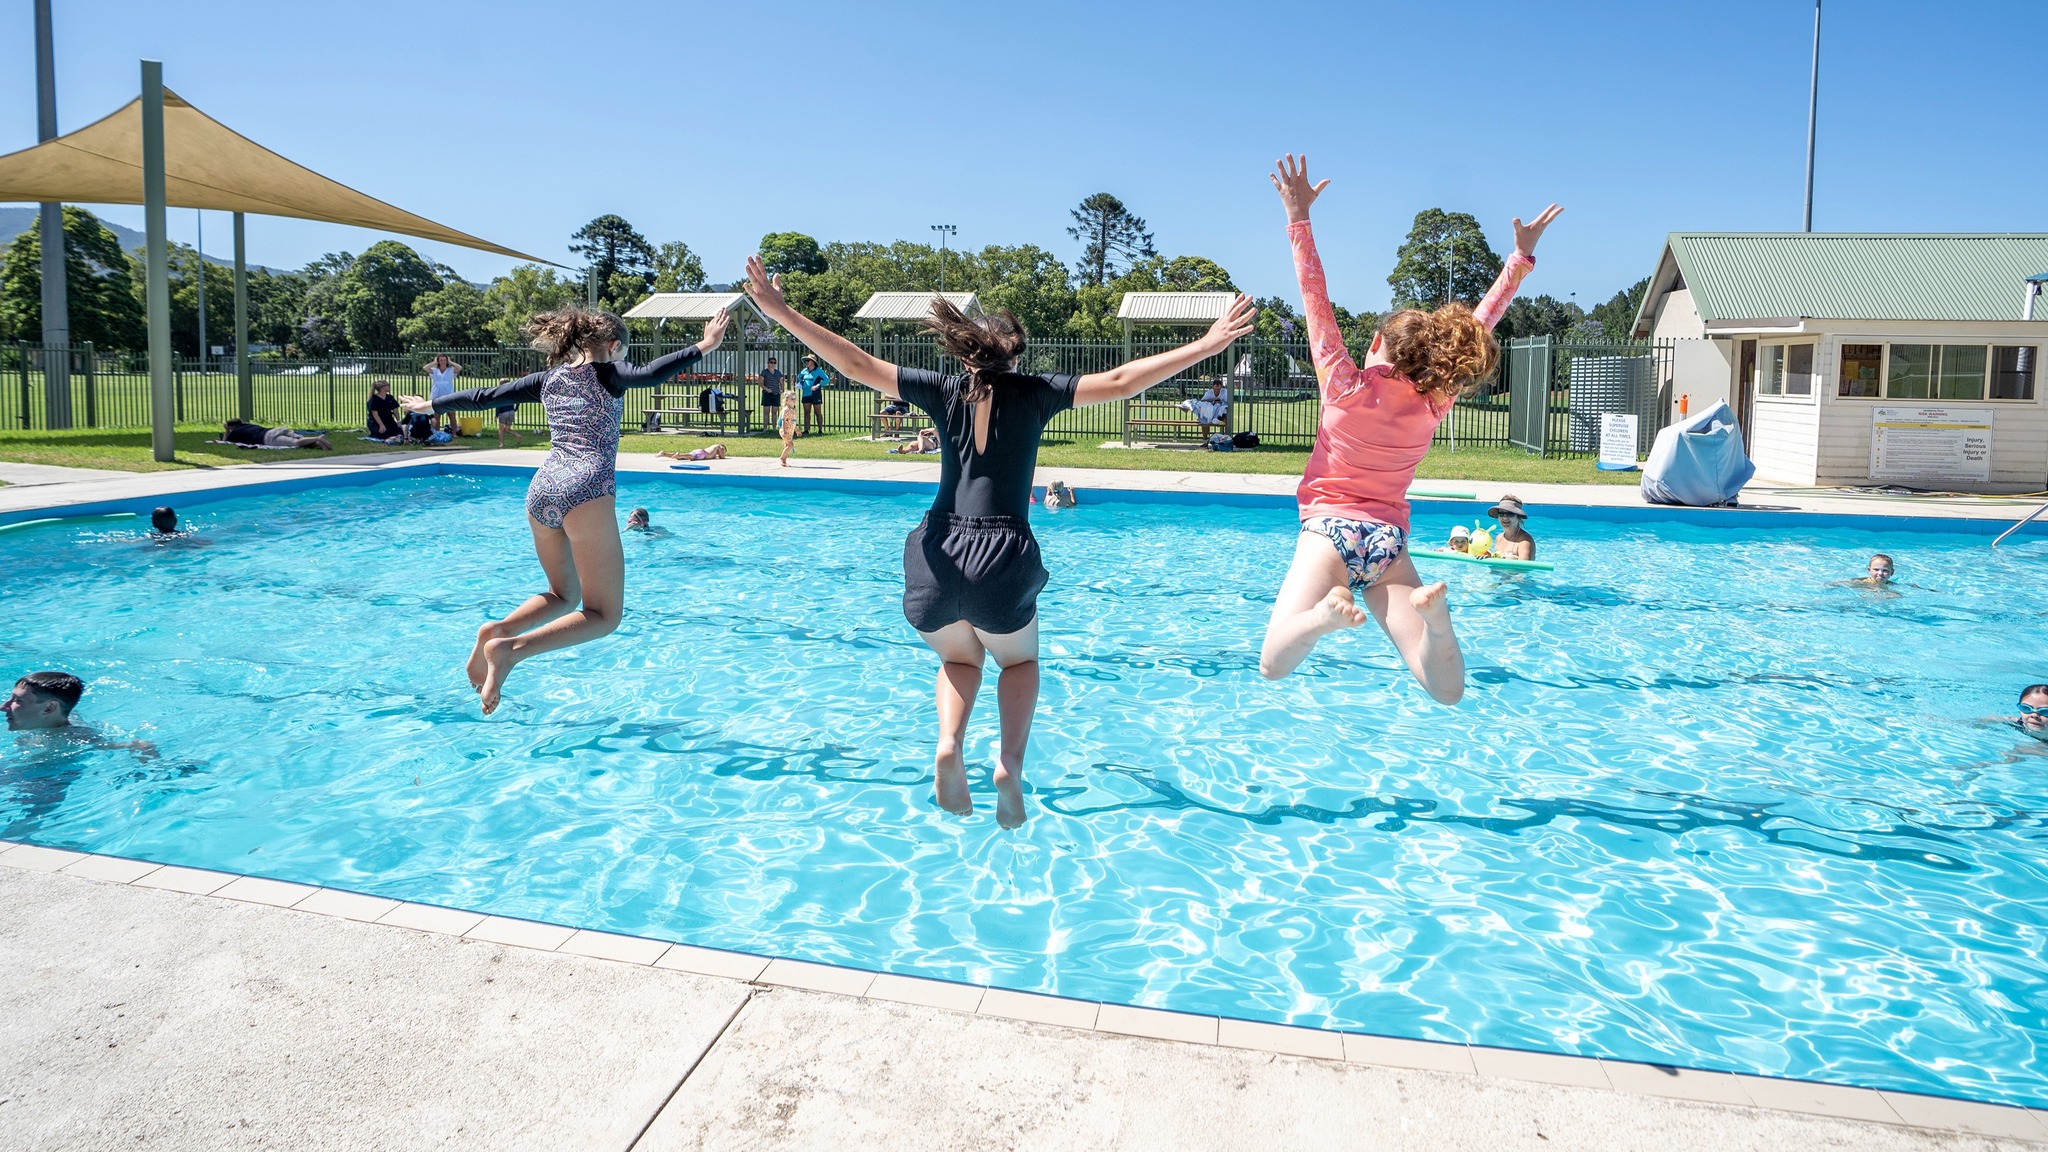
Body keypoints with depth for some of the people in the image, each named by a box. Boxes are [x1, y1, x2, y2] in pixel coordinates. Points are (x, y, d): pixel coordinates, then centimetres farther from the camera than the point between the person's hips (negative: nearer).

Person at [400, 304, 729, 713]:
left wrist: (432, 406, 42)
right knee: (603, 615, 0)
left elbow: (484, 396, 27)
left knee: (563, 597, 25)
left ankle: (498, 629, -3)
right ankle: (511, 648, -21)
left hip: (541, 490, 7)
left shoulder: (548, 378, 20)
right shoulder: (607, 372, 5)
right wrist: (702, 347, -21)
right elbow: (648, 375, -17)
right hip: (587, 492, -7)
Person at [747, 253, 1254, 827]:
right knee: (1019, 660, 28)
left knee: (959, 658, 30)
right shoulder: (1034, 393, 6)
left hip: (937, 558, 2)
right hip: (1003, 561, -2)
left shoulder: (943, 391, 10)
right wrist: (1207, 345, 1)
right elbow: (1120, 381, -1)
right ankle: (1010, 761, 1)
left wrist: (780, 311, 13)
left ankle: (948, 746, -1)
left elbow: (855, 363, 9)